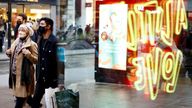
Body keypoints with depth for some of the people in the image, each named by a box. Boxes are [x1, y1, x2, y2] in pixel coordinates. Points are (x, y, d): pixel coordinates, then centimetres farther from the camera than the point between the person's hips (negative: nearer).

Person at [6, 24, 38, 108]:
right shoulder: (16, 42, 12)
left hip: (24, 74, -7)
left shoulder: (31, 44, -10)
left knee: (21, 96, -5)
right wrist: (9, 53, 4)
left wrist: (28, 54, -27)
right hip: (15, 73, 7)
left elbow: (36, 60, -13)